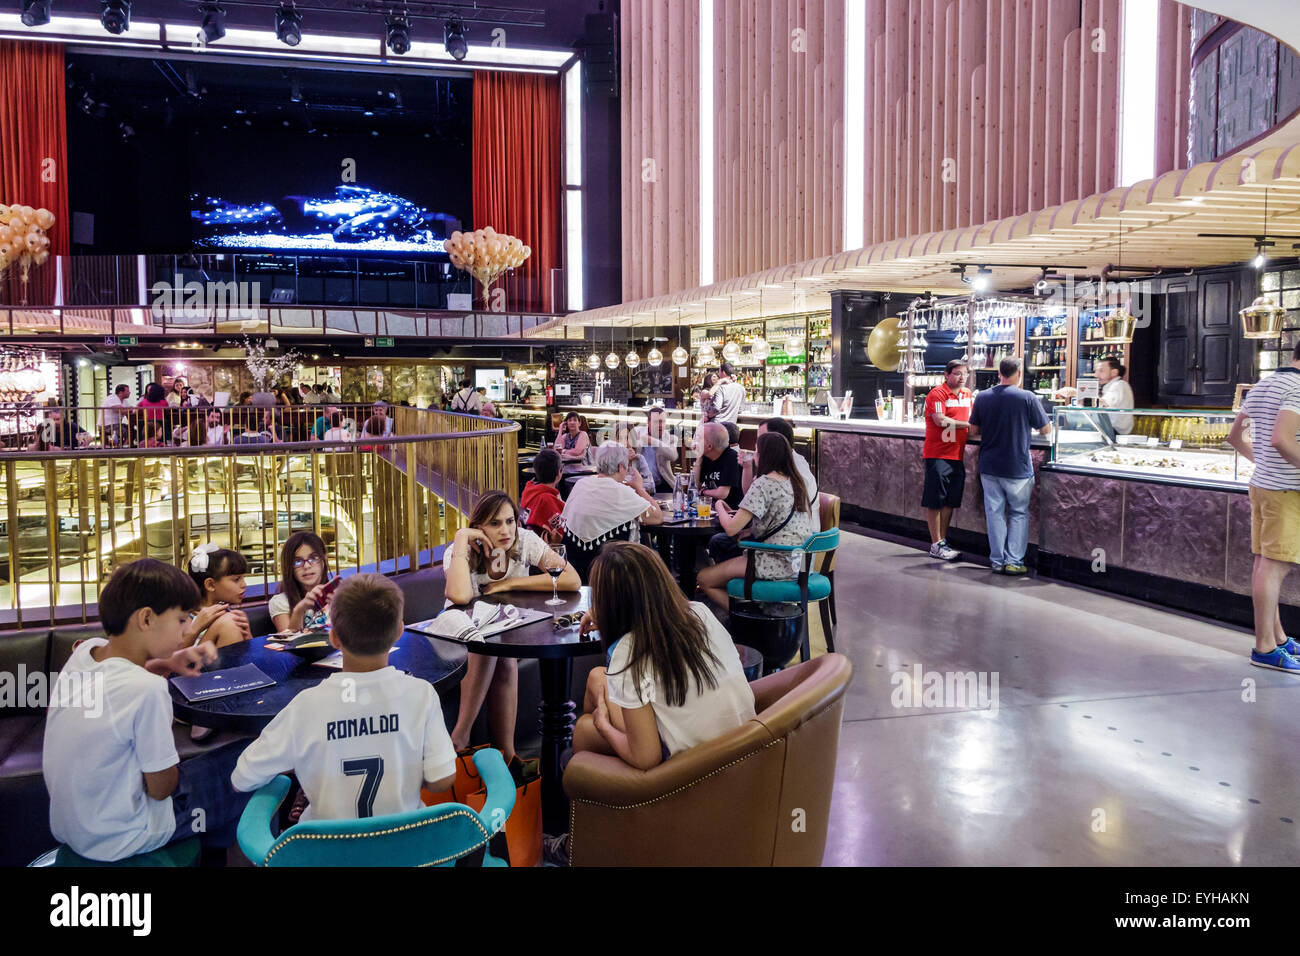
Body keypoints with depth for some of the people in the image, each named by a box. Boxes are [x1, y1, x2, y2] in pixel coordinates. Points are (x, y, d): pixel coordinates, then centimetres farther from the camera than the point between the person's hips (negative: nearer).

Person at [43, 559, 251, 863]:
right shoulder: (148, 690, -30)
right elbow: (161, 788, -18)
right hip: (118, 841, -8)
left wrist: (168, 663, 1)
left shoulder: (84, 652, -8)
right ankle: (212, 851, 28)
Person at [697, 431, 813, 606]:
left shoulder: (763, 483, -15)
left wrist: (720, 507, 2)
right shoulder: (795, 481, 11)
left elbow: (731, 528, -17)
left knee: (704, 579, -2)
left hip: (778, 564, -9)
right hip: (800, 562, 9)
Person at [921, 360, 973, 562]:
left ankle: (943, 541, 19)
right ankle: (936, 545, 1)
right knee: (934, 501, -3)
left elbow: (974, 417, 28)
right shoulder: (937, 394, -8)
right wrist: (966, 424, -13)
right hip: (937, 454, -7)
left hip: (957, 455, 7)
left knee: (949, 502, 11)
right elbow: (940, 420, -18)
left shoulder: (968, 394, 14)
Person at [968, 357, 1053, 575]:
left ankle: (997, 561, 12)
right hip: (1018, 467, -3)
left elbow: (974, 430, 7)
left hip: (989, 467, 3)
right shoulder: (1028, 398, -10)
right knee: (1019, 513, 9)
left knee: (995, 512, 9)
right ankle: (1014, 561, 6)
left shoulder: (982, 398, -1)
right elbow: (1046, 430, -2)